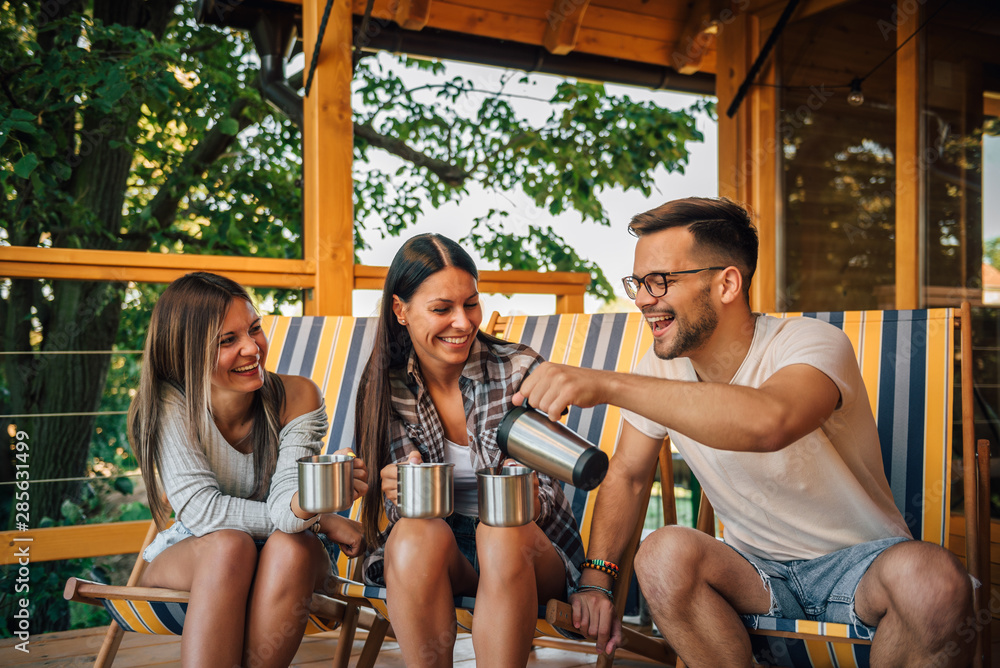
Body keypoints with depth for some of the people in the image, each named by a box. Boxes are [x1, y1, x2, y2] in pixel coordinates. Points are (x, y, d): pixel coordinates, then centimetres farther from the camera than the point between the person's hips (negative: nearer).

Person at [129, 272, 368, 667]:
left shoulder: (297, 398, -12)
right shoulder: (168, 404, -16)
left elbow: (284, 507, -23)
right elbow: (200, 508, -22)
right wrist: (323, 522, -23)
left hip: (287, 562, 1)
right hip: (188, 558, -1)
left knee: (291, 546, -34)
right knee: (230, 545, -35)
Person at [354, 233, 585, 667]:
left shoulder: (520, 370, -9)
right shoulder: (386, 386, -2)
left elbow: (545, 491, -7)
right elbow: (400, 505, -2)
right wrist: (404, 492, -27)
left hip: (527, 544, -1)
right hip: (437, 550, 1)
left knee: (502, 531, -34)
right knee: (415, 535, -32)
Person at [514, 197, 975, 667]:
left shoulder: (811, 344, -22)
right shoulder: (662, 368, -4)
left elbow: (768, 422, -46)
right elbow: (626, 474, 8)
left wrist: (605, 383, -48)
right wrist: (595, 579, -5)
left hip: (859, 560, -3)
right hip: (757, 569, 3)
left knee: (932, 579, -35)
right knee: (664, 554, -28)